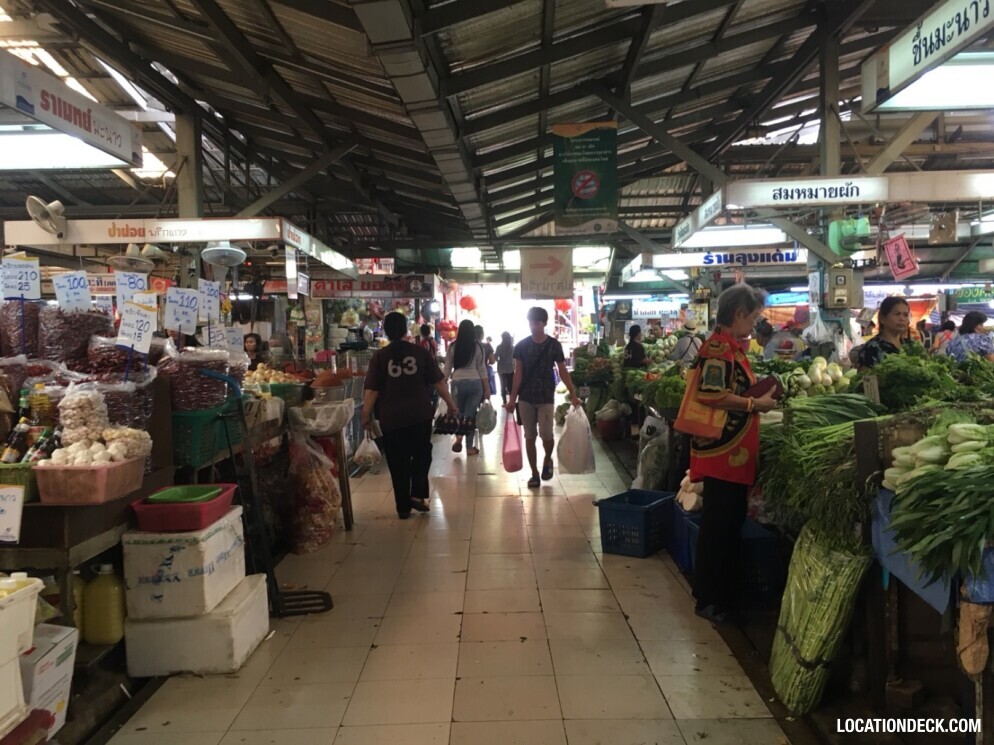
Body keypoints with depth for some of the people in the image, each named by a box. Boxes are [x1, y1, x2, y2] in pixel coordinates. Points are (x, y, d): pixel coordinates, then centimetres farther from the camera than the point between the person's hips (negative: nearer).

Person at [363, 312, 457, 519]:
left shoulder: (379, 356, -5)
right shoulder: (420, 352, -1)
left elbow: (372, 391, -7)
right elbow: (438, 382, 2)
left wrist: (366, 415, 4)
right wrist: (450, 403, 14)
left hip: (392, 418, -1)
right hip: (420, 414, 1)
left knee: (398, 462, 9)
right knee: (422, 454, 20)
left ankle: (403, 507, 16)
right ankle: (418, 495, 10)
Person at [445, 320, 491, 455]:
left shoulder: (453, 347, 2)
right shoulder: (478, 347, 0)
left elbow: (447, 368, 5)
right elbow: (482, 369, 0)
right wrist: (487, 388, 6)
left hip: (457, 382, 1)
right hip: (475, 383, -1)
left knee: (458, 412, 19)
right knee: (471, 414, 4)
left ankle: (458, 435, -5)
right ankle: (470, 448, 9)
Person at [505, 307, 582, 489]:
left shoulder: (554, 345, -2)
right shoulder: (522, 345, 1)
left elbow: (563, 372, 2)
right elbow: (518, 373, 2)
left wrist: (573, 395, -2)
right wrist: (512, 398, -2)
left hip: (546, 397, -1)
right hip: (525, 398, 2)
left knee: (546, 434, -10)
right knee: (530, 436, 5)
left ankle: (548, 460, 22)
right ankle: (534, 474, 16)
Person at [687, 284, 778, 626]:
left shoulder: (731, 346, 15)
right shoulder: (719, 346, -17)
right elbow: (711, 395, -25)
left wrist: (759, 393, 12)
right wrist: (755, 403, -15)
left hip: (734, 453, 11)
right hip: (723, 452, -11)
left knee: (730, 522, 18)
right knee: (719, 526, -1)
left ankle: (722, 593, 30)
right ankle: (710, 600, 11)